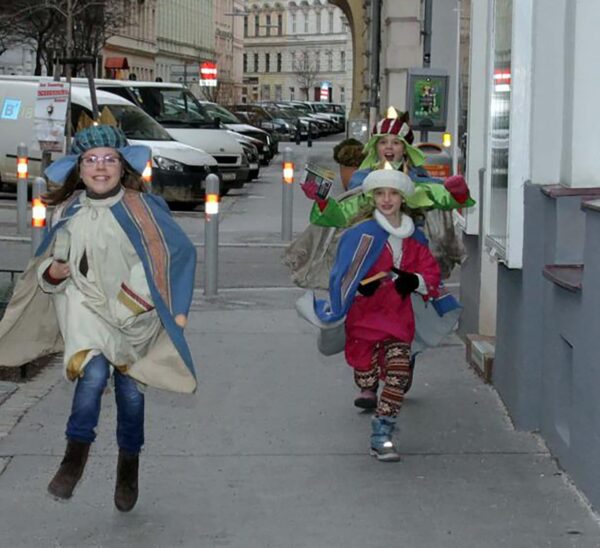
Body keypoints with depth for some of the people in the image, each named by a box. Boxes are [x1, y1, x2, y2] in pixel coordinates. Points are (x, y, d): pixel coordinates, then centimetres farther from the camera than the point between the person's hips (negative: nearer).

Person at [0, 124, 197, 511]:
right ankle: (77, 452, -7)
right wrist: (52, 272, -9)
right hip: (85, 306, 0)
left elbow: (181, 252, -4)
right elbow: (48, 262, 15)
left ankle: (129, 465, 32)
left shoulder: (143, 208, -9)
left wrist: (177, 308, -7)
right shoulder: (68, 212, 0)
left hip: (134, 312, 0)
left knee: (131, 391, 8)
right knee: (93, 373, -26)